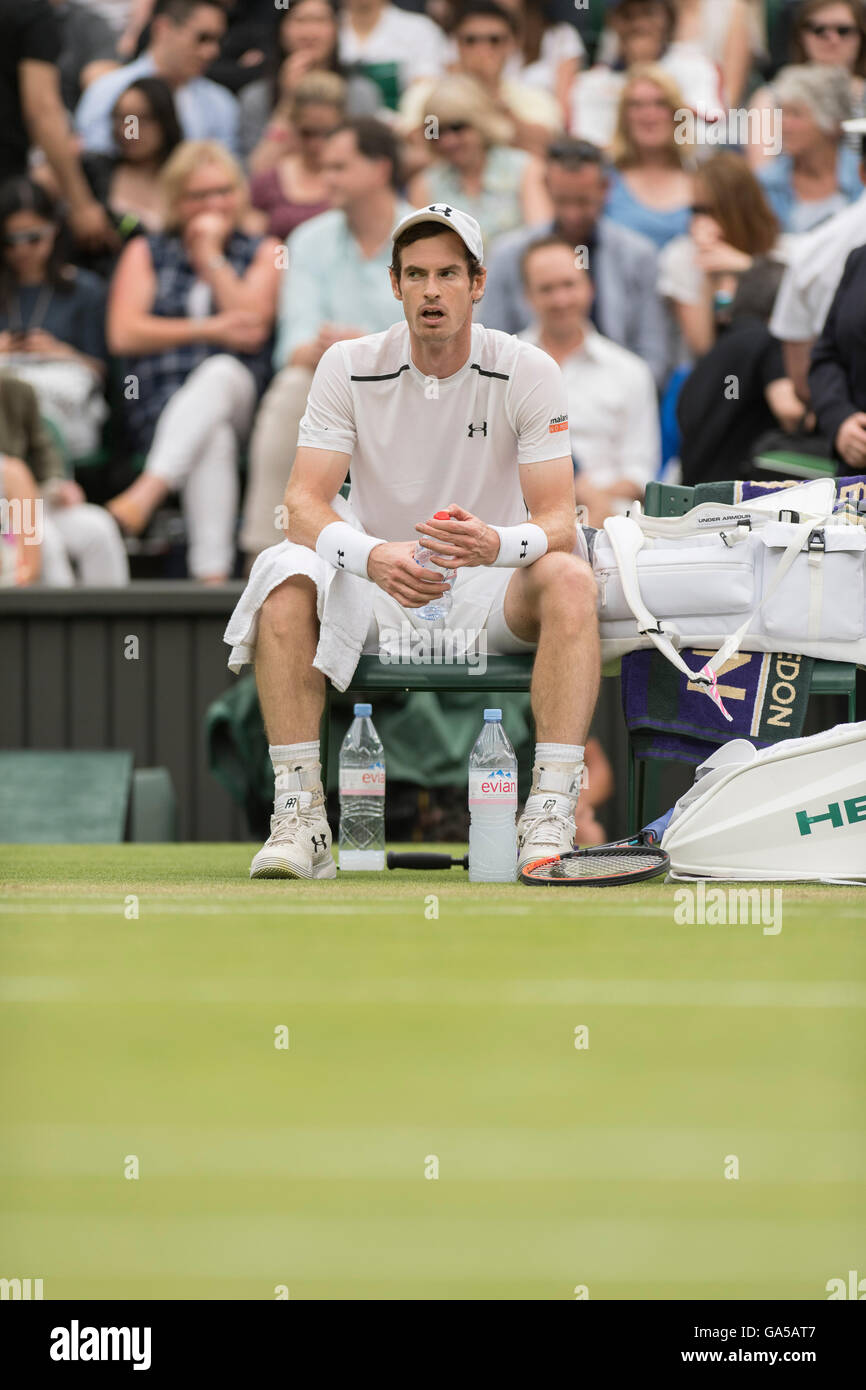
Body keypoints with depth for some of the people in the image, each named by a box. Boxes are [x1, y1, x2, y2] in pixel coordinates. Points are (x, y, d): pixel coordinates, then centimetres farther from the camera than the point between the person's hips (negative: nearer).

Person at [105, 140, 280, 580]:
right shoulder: (146, 253, 19)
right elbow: (124, 334, 3)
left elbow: (251, 332, 1)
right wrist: (210, 329, -4)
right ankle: (211, 573, -51)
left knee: (219, 372, -38)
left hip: (237, 394, 0)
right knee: (214, 439, -37)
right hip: (159, 405, 0)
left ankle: (146, 493, -55)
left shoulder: (263, 253, 18)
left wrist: (211, 257, 3)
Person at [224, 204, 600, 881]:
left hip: (488, 587, -1)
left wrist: (496, 544, -40)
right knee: (285, 577, -30)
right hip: (379, 588, 1)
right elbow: (304, 505, -14)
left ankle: (550, 818, -36)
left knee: (569, 580, -32)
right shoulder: (350, 367, -6)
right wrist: (374, 556, -36)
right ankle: (300, 818, -30)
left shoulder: (528, 373, -8)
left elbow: (557, 520, -15)